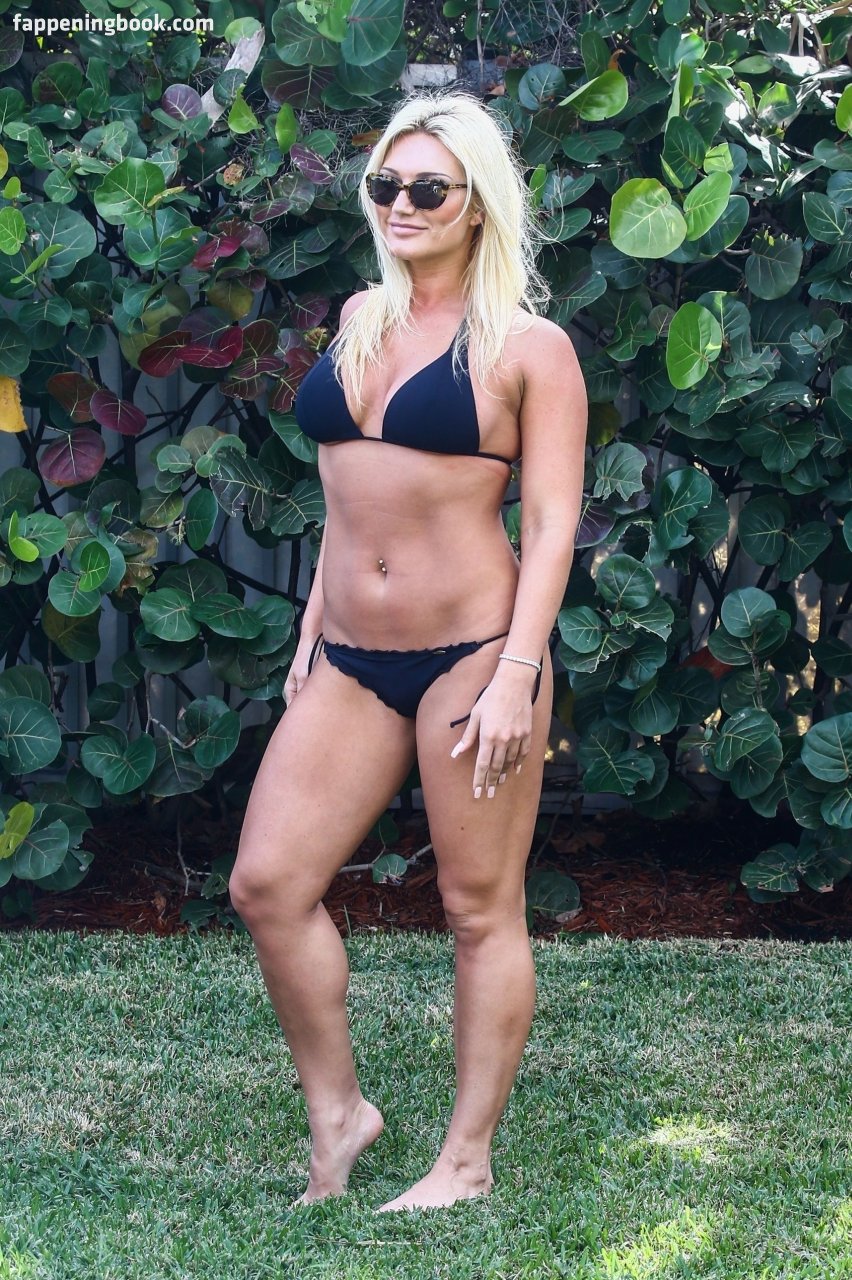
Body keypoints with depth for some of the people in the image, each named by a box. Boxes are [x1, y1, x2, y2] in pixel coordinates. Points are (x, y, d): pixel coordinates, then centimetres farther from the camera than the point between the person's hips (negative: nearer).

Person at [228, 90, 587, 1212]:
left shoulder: (527, 348, -4)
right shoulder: (361, 320, 13)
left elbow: (552, 523, -8)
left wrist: (517, 677, -16)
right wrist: (315, 627, 17)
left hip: (471, 652, -6)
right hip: (350, 661, 6)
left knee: (482, 910, 2)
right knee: (268, 883, -1)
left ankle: (467, 1162, 14)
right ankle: (337, 1115, 15)